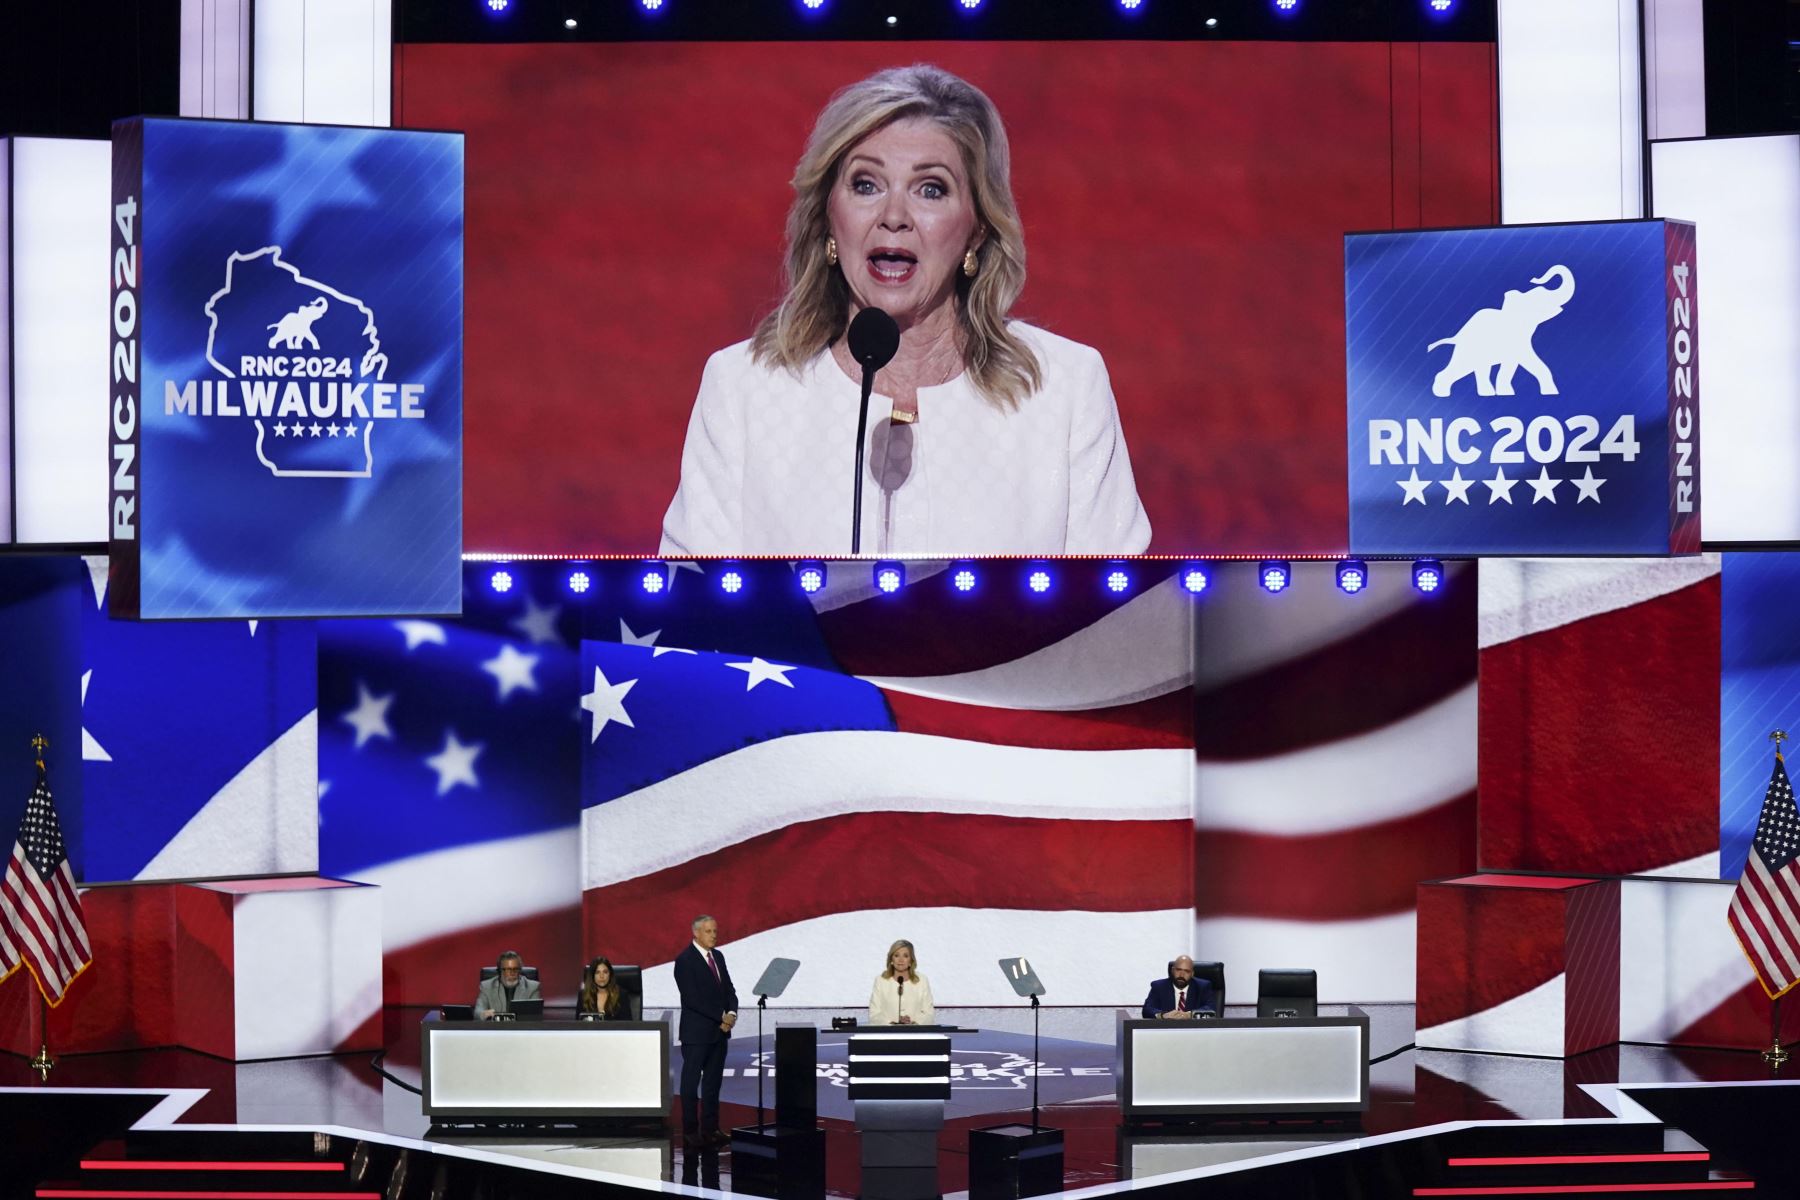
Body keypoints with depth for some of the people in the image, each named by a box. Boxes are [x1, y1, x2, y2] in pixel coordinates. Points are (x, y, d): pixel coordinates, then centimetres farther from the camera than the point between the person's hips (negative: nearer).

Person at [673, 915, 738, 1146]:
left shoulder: (718, 957, 12)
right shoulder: (685, 960, -12)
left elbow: (729, 989, 13)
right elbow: (692, 998, -18)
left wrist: (732, 1013, -7)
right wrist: (721, 1017, -16)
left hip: (719, 1031, 7)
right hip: (696, 1032, -7)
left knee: (713, 1082, 9)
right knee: (691, 1082, 0)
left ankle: (710, 1128, 14)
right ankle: (690, 1130, 6)